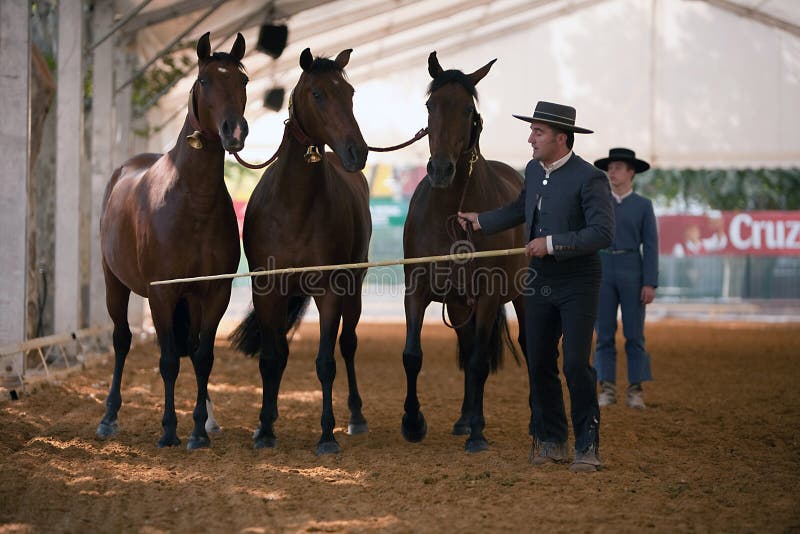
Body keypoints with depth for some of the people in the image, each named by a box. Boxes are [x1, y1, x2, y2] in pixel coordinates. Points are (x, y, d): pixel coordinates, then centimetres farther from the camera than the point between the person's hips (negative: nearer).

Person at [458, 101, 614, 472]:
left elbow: (603, 233, -24)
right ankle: (550, 441, 21)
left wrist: (552, 243, -25)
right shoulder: (534, 170, 7)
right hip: (539, 284, 7)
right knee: (539, 364, 9)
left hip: (577, 285, -7)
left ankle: (587, 445, 1)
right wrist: (482, 221, 25)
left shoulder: (589, 178, -16)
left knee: (576, 364, -10)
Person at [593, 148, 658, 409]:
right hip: (601, 272, 2)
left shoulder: (643, 205, 4)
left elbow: (650, 246, 0)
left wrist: (650, 284, -9)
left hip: (632, 272, -2)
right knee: (604, 334, 1)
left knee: (634, 334, -1)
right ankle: (607, 389, 4)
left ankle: (636, 391, 2)